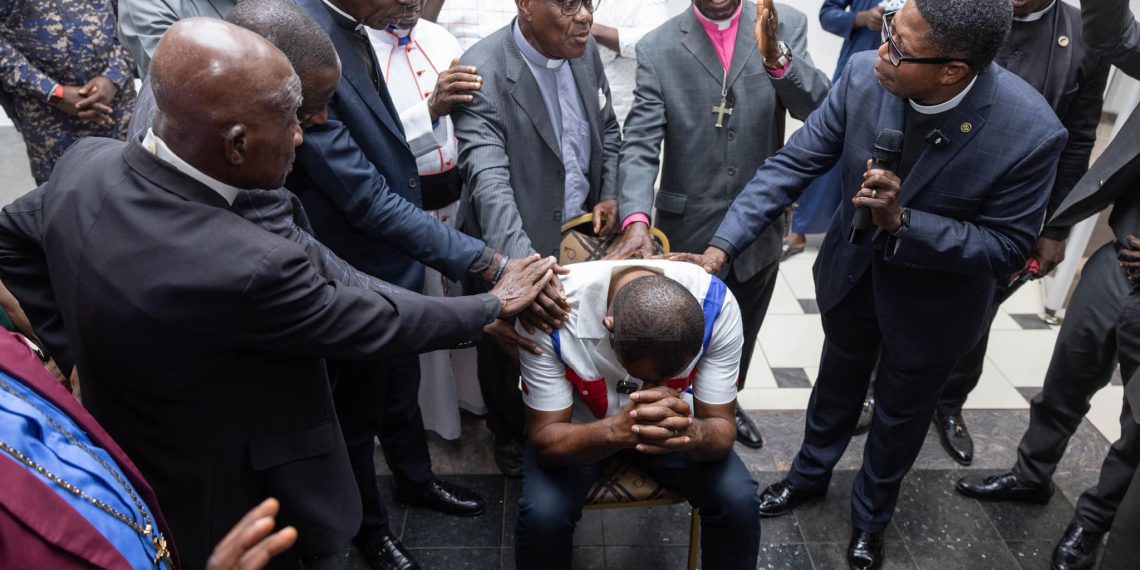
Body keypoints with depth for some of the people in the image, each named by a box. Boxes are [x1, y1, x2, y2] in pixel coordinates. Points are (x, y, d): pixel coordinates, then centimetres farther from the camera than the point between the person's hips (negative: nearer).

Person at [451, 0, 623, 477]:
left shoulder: (586, 51, -3)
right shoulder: (483, 73, -25)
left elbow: (608, 130, 12)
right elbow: (489, 179, -37)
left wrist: (610, 193, -2)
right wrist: (522, 264, -50)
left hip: (582, 231, 6)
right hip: (511, 249, -5)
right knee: (507, 352, 17)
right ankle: (509, 435, 45)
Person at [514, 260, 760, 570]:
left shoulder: (716, 305, -29)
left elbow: (722, 428, -20)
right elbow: (546, 440, -26)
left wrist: (690, 432, -45)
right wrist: (616, 431, -48)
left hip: (673, 421, 2)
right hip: (577, 426, -1)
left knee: (739, 500, -19)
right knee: (543, 514, -26)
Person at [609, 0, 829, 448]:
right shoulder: (658, 48, -10)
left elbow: (819, 109, -14)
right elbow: (640, 146, -16)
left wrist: (775, 55, -31)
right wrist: (636, 219, -32)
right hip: (689, 228, -2)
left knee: (743, 331, 24)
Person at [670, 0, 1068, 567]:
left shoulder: (1031, 132, -32)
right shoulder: (864, 74, -25)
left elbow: (1009, 245, -21)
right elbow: (792, 164, -19)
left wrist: (902, 222, -36)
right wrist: (719, 249, -26)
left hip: (932, 299, -2)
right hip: (852, 271, 2)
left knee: (900, 414, 22)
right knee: (837, 386, 26)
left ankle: (870, 518, 51)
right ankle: (809, 474, 56)